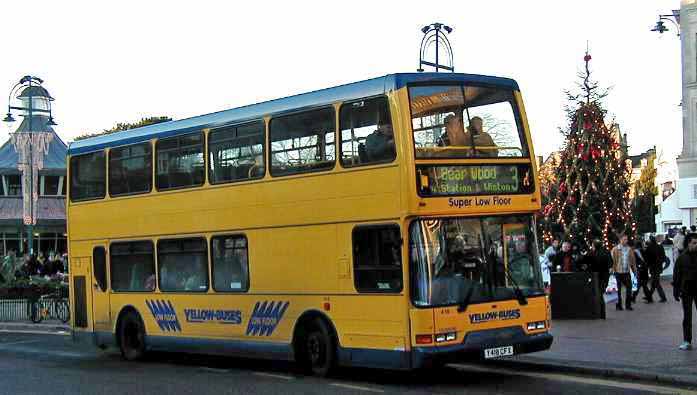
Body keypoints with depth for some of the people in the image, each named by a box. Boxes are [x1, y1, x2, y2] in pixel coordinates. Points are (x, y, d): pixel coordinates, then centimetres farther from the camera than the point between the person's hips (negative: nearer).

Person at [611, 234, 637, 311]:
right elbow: (612, 260, -5)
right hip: (618, 272, -3)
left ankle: (628, 304, 9)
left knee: (629, 287, 0)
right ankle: (618, 305, 13)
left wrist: (634, 269, 7)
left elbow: (633, 259, 13)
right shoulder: (615, 249, -4)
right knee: (618, 289, 4)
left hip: (627, 272, 3)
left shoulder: (629, 249, 8)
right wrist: (613, 269, -12)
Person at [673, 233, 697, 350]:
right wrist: (676, 291, -3)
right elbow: (676, 275, 1)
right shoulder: (682, 258, -2)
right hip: (686, 290, 0)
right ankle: (687, 341, 10)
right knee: (687, 316, 4)